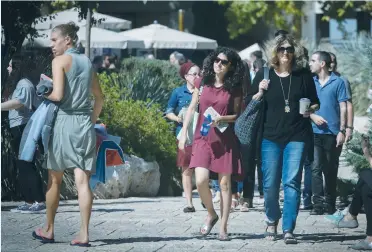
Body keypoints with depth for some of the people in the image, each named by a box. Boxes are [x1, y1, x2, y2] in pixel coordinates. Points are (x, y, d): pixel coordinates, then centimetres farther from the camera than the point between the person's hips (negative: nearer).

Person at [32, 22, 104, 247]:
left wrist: (43, 97, 3)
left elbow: (58, 95, -16)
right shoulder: (87, 63, 14)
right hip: (86, 123, 5)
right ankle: (84, 234, -9)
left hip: (65, 122, -5)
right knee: (82, 180, -3)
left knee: (55, 179, 9)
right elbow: (100, 99, 18)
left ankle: (49, 230, 18)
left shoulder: (60, 61, -6)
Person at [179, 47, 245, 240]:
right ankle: (211, 215, 13)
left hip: (225, 140, -1)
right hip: (203, 138, 1)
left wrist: (222, 119, -15)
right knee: (201, 181, -13)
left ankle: (223, 227, 7)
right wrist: (183, 134, 5)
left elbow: (238, 115, 4)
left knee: (224, 183, 0)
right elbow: (191, 108, 10)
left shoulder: (234, 88, 1)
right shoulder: (202, 83, 5)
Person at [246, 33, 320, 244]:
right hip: (270, 137, 1)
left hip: (297, 137, -1)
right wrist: (260, 92, -12)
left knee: (292, 182, -9)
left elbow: (315, 102, 14)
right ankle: (272, 220, 28)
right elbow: (250, 103, 8)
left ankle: (289, 230, -8)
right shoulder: (264, 75, 4)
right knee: (270, 184, 2)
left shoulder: (303, 75, 5)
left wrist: (311, 109, -7)